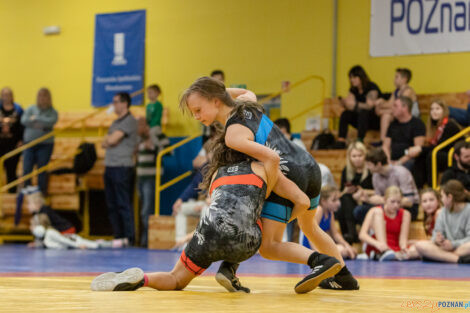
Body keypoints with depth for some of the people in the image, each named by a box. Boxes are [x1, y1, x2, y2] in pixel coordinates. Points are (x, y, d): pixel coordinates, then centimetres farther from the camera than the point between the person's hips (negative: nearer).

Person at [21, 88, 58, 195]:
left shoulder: (52, 112, 4)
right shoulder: (31, 109, 9)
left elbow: (51, 121, -15)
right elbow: (24, 120, -5)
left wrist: (35, 118, -9)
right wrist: (42, 123, -12)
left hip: (45, 145, -2)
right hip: (29, 143, 2)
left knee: (42, 170, -1)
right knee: (26, 169, -3)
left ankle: (42, 192, 6)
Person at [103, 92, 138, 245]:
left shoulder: (129, 121, -9)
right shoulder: (116, 122, 19)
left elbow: (112, 140, -17)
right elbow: (106, 143, 17)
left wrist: (108, 140, 4)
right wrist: (108, 141, -4)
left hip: (122, 167, -9)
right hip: (110, 167, 9)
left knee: (124, 205, -8)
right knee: (112, 206, 10)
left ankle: (129, 238, -6)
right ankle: (118, 237, 15)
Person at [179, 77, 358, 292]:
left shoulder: (233, 135, -16)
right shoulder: (245, 102, 9)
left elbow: (272, 158, -26)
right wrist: (224, 90, 22)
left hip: (289, 177, -9)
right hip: (310, 167, 9)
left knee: (268, 246, -8)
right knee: (310, 228, 32)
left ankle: (320, 260, -26)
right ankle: (346, 277, 38)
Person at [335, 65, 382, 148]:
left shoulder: (371, 87, -13)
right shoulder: (353, 90, 8)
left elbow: (369, 106, -26)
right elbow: (350, 106, 0)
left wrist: (355, 104, -39)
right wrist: (344, 102, -22)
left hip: (376, 120, -7)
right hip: (362, 119, 7)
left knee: (363, 112, -36)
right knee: (345, 114, -17)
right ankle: (341, 142, -27)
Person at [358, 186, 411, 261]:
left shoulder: (405, 214, 4)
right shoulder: (375, 211, -2)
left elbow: (403, 238, -6)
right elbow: (362, 235, -15)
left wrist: (403, 247, -31)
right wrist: (377, 243, -36)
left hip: (395, 250, 1)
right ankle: (383, 252, -39)